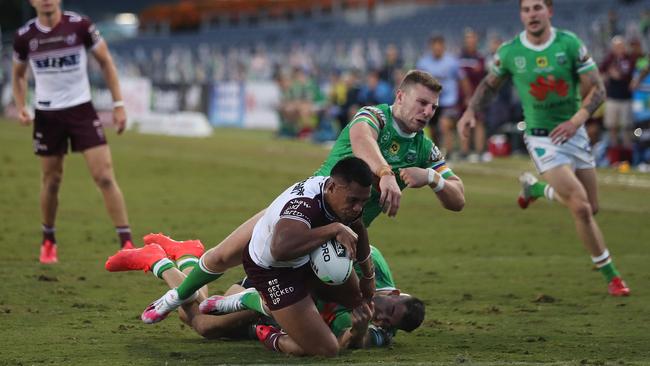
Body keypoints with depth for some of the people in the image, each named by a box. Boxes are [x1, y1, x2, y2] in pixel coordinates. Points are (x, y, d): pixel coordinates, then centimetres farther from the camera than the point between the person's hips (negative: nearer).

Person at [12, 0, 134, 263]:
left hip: (81, 110, -2)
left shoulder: (80, 26, -9)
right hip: (47, 114, 2)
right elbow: (19, 75, 14)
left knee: (104, 177, -11)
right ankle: (48, 242, 31)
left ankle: (127, 244, -8)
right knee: (51, 181, 9)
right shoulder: (24, 36, -3)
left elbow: (106, 62, 1)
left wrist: (118, 104, -3)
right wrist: (21, 107, -2)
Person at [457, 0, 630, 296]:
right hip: (542, 138, -3)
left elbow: (596, 88, -8)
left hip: (574, 134, 3)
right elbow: (490, 84, 12)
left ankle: (534, 188, 39)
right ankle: (610, 276, -2)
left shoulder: (570, 44, -9)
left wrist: (577, 120, -23)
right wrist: (470, 111, -3)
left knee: (590, 207, 12)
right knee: (581, 208, -16)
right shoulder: (509, 52, -7)